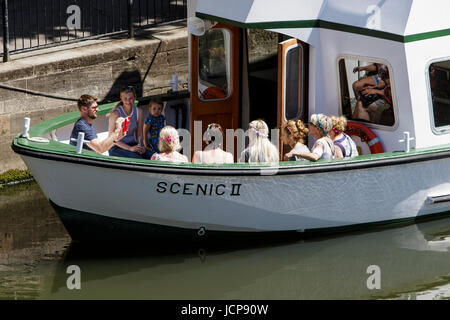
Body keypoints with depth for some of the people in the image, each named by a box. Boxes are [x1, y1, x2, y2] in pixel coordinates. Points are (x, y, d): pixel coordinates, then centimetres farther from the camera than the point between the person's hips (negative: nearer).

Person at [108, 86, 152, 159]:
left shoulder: (138, 112, 3)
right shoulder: (116, 114, -13)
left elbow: (139, 134, 12)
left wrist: (141, 146, -10)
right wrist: (130, 148, -20)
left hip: (132, 144, 5)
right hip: (117, 148, -5)